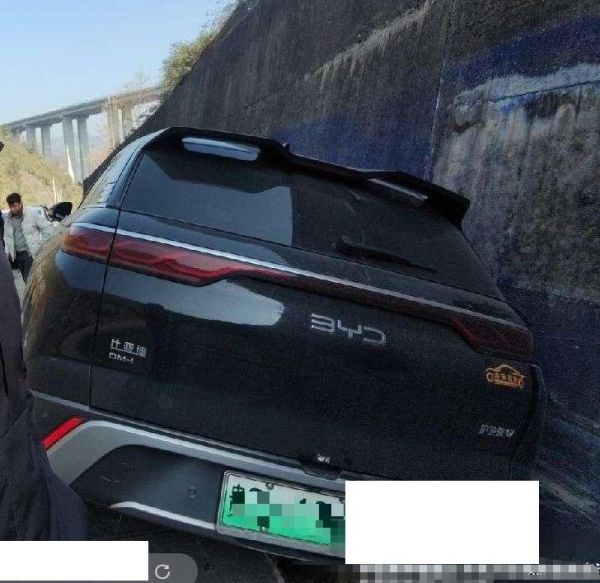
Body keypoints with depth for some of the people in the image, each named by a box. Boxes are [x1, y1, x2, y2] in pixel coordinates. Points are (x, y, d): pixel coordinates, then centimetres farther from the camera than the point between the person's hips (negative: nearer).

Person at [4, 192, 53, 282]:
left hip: (31, 254, -6)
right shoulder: (9, 218, 8)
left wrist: (41, 244, -7)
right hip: (18, 255, 6)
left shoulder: (32, 214, -8)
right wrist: (7, 252, 7)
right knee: (26, 280, 12)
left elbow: (47, 228, -5)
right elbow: (7, 237, 16)